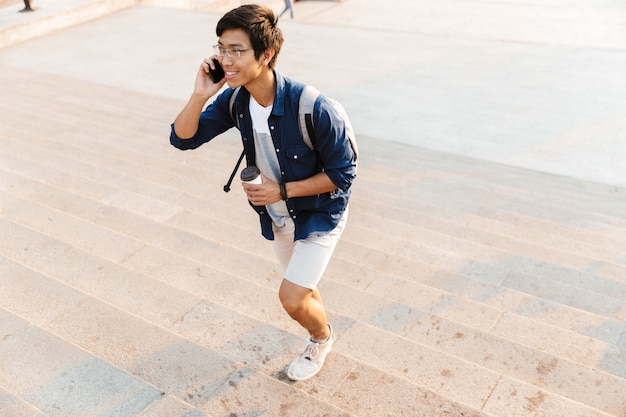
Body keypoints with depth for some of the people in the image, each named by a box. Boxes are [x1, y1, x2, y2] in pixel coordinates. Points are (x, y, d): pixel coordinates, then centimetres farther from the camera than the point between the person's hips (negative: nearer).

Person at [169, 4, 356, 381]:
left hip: (320, 213, -6)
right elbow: (183, 139, -11)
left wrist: (282, 190, -27)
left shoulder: (312, 108, -33)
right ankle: (321, 321, 55)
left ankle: (322, 338, 28)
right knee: (301, 288, 23)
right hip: (277, 216, 6)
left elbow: (343, 174, -23)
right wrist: (200, 95, -28)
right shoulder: (234, 100, -15)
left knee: (291, 298, -7)